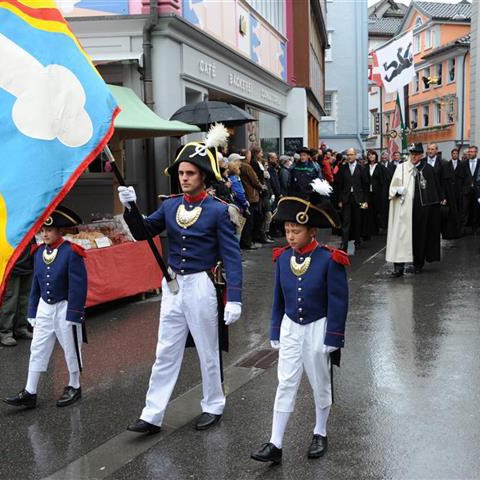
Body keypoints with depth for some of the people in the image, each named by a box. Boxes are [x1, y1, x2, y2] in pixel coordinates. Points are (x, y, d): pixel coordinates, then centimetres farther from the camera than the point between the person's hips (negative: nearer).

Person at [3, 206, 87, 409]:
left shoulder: (72, 253, -16)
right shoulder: (38, 252, 2)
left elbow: (78, 286, -16)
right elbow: (36, 284, 9)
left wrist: (73, 314, -17)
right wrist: (32, 312, 10)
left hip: (65, 308, -6)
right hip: (44, 308, 6)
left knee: (71, 350, 9)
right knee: (37, 350, 7)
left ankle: (74, 387, 27)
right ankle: (29, 393, 14)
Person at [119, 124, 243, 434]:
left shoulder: (218, 210, -10)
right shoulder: (170, 206, 5)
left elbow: (232, 256, -11)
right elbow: (142, 232, 9)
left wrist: (234, 299, -17)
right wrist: (130, 208, -11)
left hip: (201, 287, -4)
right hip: (172, 284, 5)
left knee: (208, 352, 11)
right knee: (166, 353, 9)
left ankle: (214, 407, 29)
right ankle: (152, 416, 15)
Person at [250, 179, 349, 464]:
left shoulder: (330, 259, -18)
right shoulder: (283, 257, -4)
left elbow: (338, 302, -13)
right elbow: (279, 298, 5)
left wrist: (333, 339, -12)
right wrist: (275, 332, 8)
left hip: (318, 329, -3)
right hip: (290, 328, 3)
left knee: (320, 384, 13)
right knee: (286, 384, 4)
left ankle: (321, 435, 34)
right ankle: (276, 445, 8)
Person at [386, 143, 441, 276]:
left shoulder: (428, 169, 1)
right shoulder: (401, 167, 3)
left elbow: (434, 189, 5)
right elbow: (393, 186, 6)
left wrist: (434, 204, -1)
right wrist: (398, 190, -15)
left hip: (422, 207, 1)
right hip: (404, 208, 0)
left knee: (420, 235, 9)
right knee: (401, 234, -6)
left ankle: (418, 263, 22)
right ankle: (399, 265, -8)